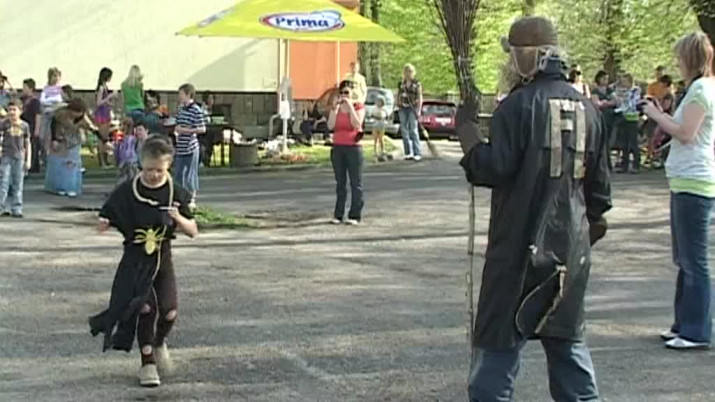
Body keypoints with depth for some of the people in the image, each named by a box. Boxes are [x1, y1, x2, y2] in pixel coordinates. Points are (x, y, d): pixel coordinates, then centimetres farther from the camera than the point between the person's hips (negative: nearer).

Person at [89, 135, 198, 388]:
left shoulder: (175, 193, -4)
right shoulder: (128, 191, -7)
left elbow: (193, 232, -3)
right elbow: (107, 219, 0)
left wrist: (178, 218, -23)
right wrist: (104, 224, -23)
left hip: (162, 257, 1)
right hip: (136, 258, -1)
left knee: (169, 310, -7)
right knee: (146, 308, -10)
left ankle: (159, 343, 27)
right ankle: (147, 363, 7)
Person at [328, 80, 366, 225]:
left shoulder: (359, 107, 0)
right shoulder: (336, 107, 10)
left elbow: (357, 124, -17)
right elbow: (330, 126, -5)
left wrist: (350, 106, -16)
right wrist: (335, 107, -10)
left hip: (353, 147, -4)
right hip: (337, 148, 4)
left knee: (355, 183, -3)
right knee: (340, 183, 6)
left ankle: (355, 215, -1)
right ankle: (338, 215, 8)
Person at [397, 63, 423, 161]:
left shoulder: (416, 83, 1)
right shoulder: (401, 83, 12)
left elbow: (420, 97, -1)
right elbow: (397, 95, 18)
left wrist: (419, 110, -8)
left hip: (412, 108, -5)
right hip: (403, 108, 5)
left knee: (413, 131, -10)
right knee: (404, 131, 4)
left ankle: (418, 153, -11)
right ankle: (408, 153, 9)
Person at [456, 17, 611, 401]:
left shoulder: (519, 104, -12)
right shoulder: (586, 108, 9)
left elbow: (492, 169, -17)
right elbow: (598, 182, 14)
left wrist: (466, 129, -6)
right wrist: (594, 222, 26)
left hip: (521, 243, -6)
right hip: (571, 247, 6)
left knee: (500, 340, 0)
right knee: (567, 338, 16)